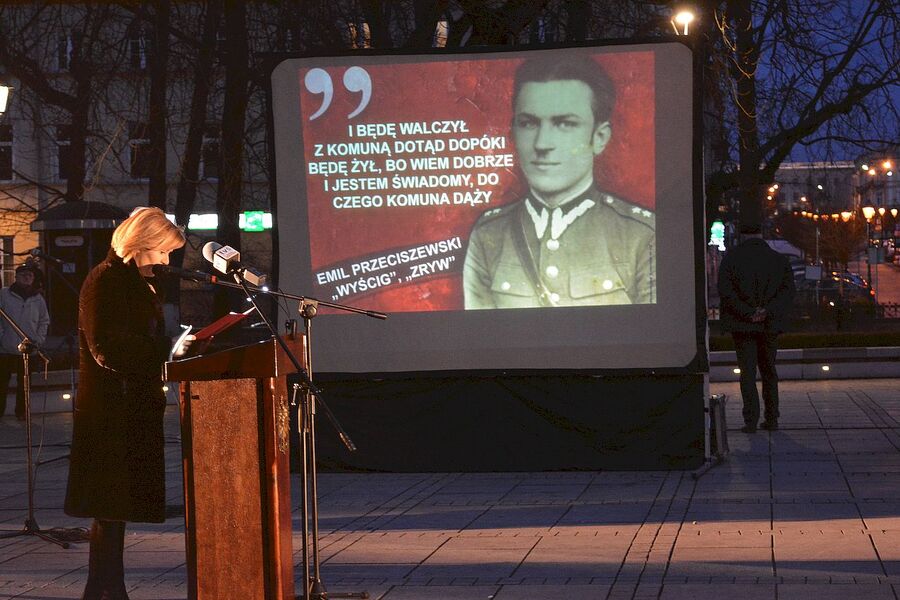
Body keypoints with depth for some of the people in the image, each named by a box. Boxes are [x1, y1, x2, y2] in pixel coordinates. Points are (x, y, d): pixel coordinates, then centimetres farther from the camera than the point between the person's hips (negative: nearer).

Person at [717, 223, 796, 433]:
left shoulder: (731, 258, -4)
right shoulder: (779, 259, 3)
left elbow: (725, 292, -13)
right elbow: (788, 290, -6)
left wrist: (747, 313, -13)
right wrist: (767, 311, -12)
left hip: (742, 325, -2)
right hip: (770, 325, 2)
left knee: (747, 371, 1)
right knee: (769, 371, 14)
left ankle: (751, 420, -6)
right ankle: (771, 419, 14)